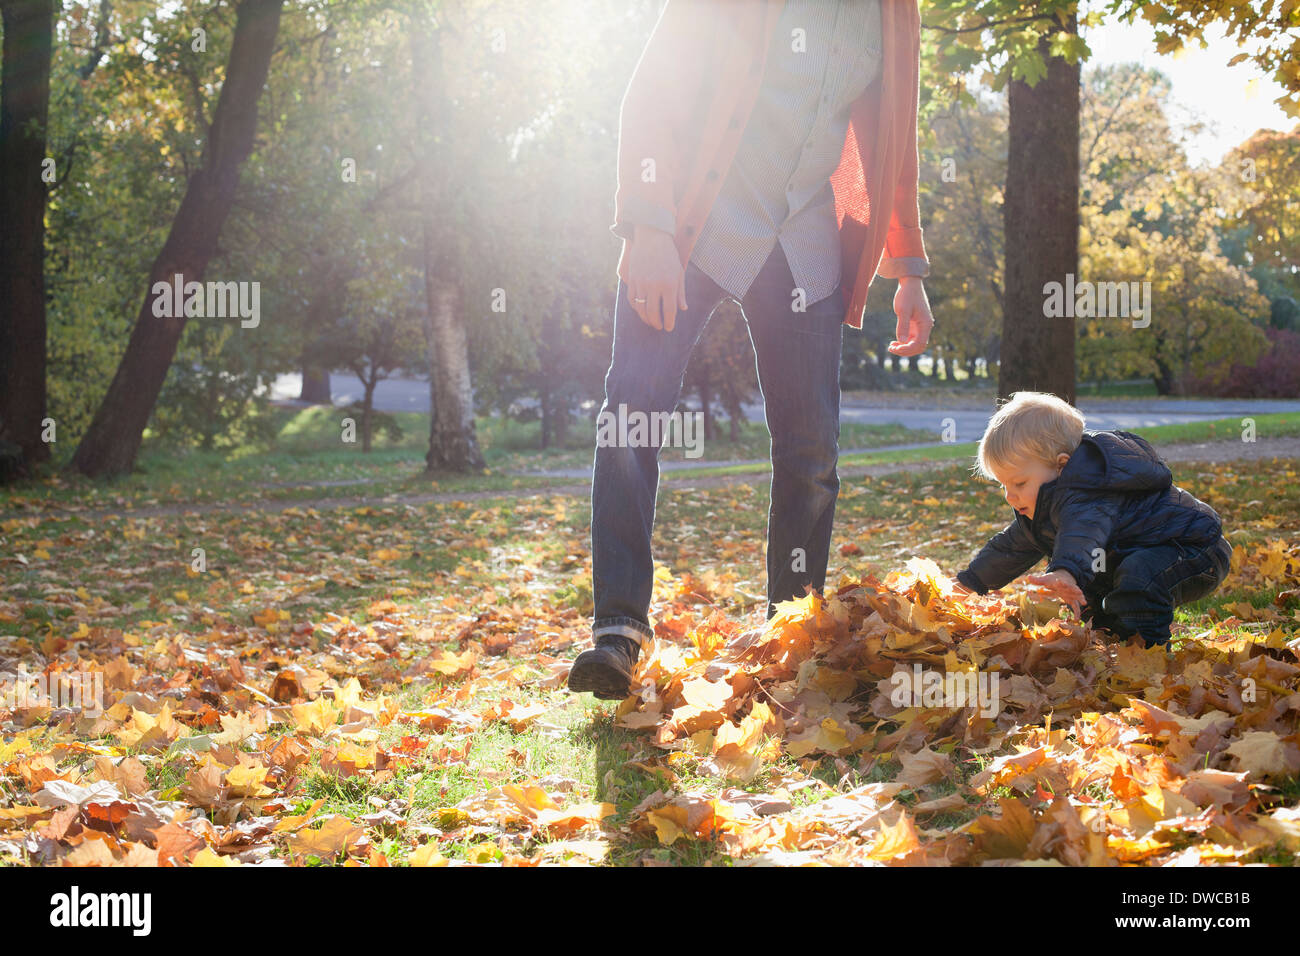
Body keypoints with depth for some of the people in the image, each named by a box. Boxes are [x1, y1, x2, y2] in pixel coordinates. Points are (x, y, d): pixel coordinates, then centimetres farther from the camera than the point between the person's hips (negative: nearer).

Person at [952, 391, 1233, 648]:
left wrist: (1066, 572, -76)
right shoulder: (1042, 504, 2)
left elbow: (1084, 531, -56)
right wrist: (969, 583, 21)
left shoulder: (1085, 496, -33)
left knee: (1138, 576, -37)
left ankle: (1148, 647, -25)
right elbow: (1013, 546, 18)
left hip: (1195, 551, -11)